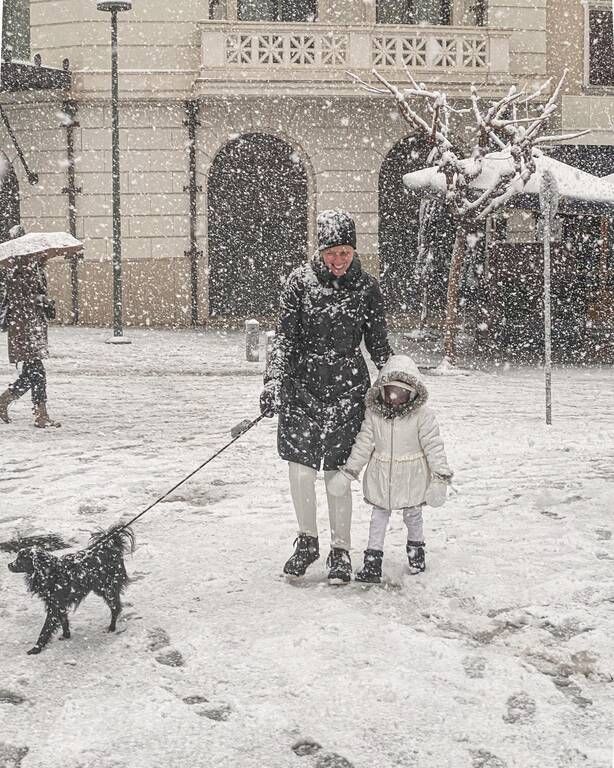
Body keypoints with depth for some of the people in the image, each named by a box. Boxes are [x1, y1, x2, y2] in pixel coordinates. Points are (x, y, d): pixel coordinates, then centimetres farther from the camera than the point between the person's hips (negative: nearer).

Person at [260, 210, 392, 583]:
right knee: (300, 469, -3)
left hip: (346, 389, 0)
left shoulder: (367, 287, 0)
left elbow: (378, 344, 9)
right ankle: (307, 541, 21)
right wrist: (273, 382, -12)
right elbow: (285, 337, -3)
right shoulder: (300, 281, -2)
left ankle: (341, 551, 16)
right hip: (302, 385, 0)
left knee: (338, 472, 1)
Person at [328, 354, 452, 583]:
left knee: (412, 514, 16)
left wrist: (440, 477, -17)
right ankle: (373, 559, 14)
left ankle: (416, 548, 41)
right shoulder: (374, 413, -10)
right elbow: (363, 444, -2)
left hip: (411, 476, -2)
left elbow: (434, 446, -14)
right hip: (381, 475, 2)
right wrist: (347, 473, -1)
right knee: (379, 515, 8)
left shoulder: (422, 415, -17)